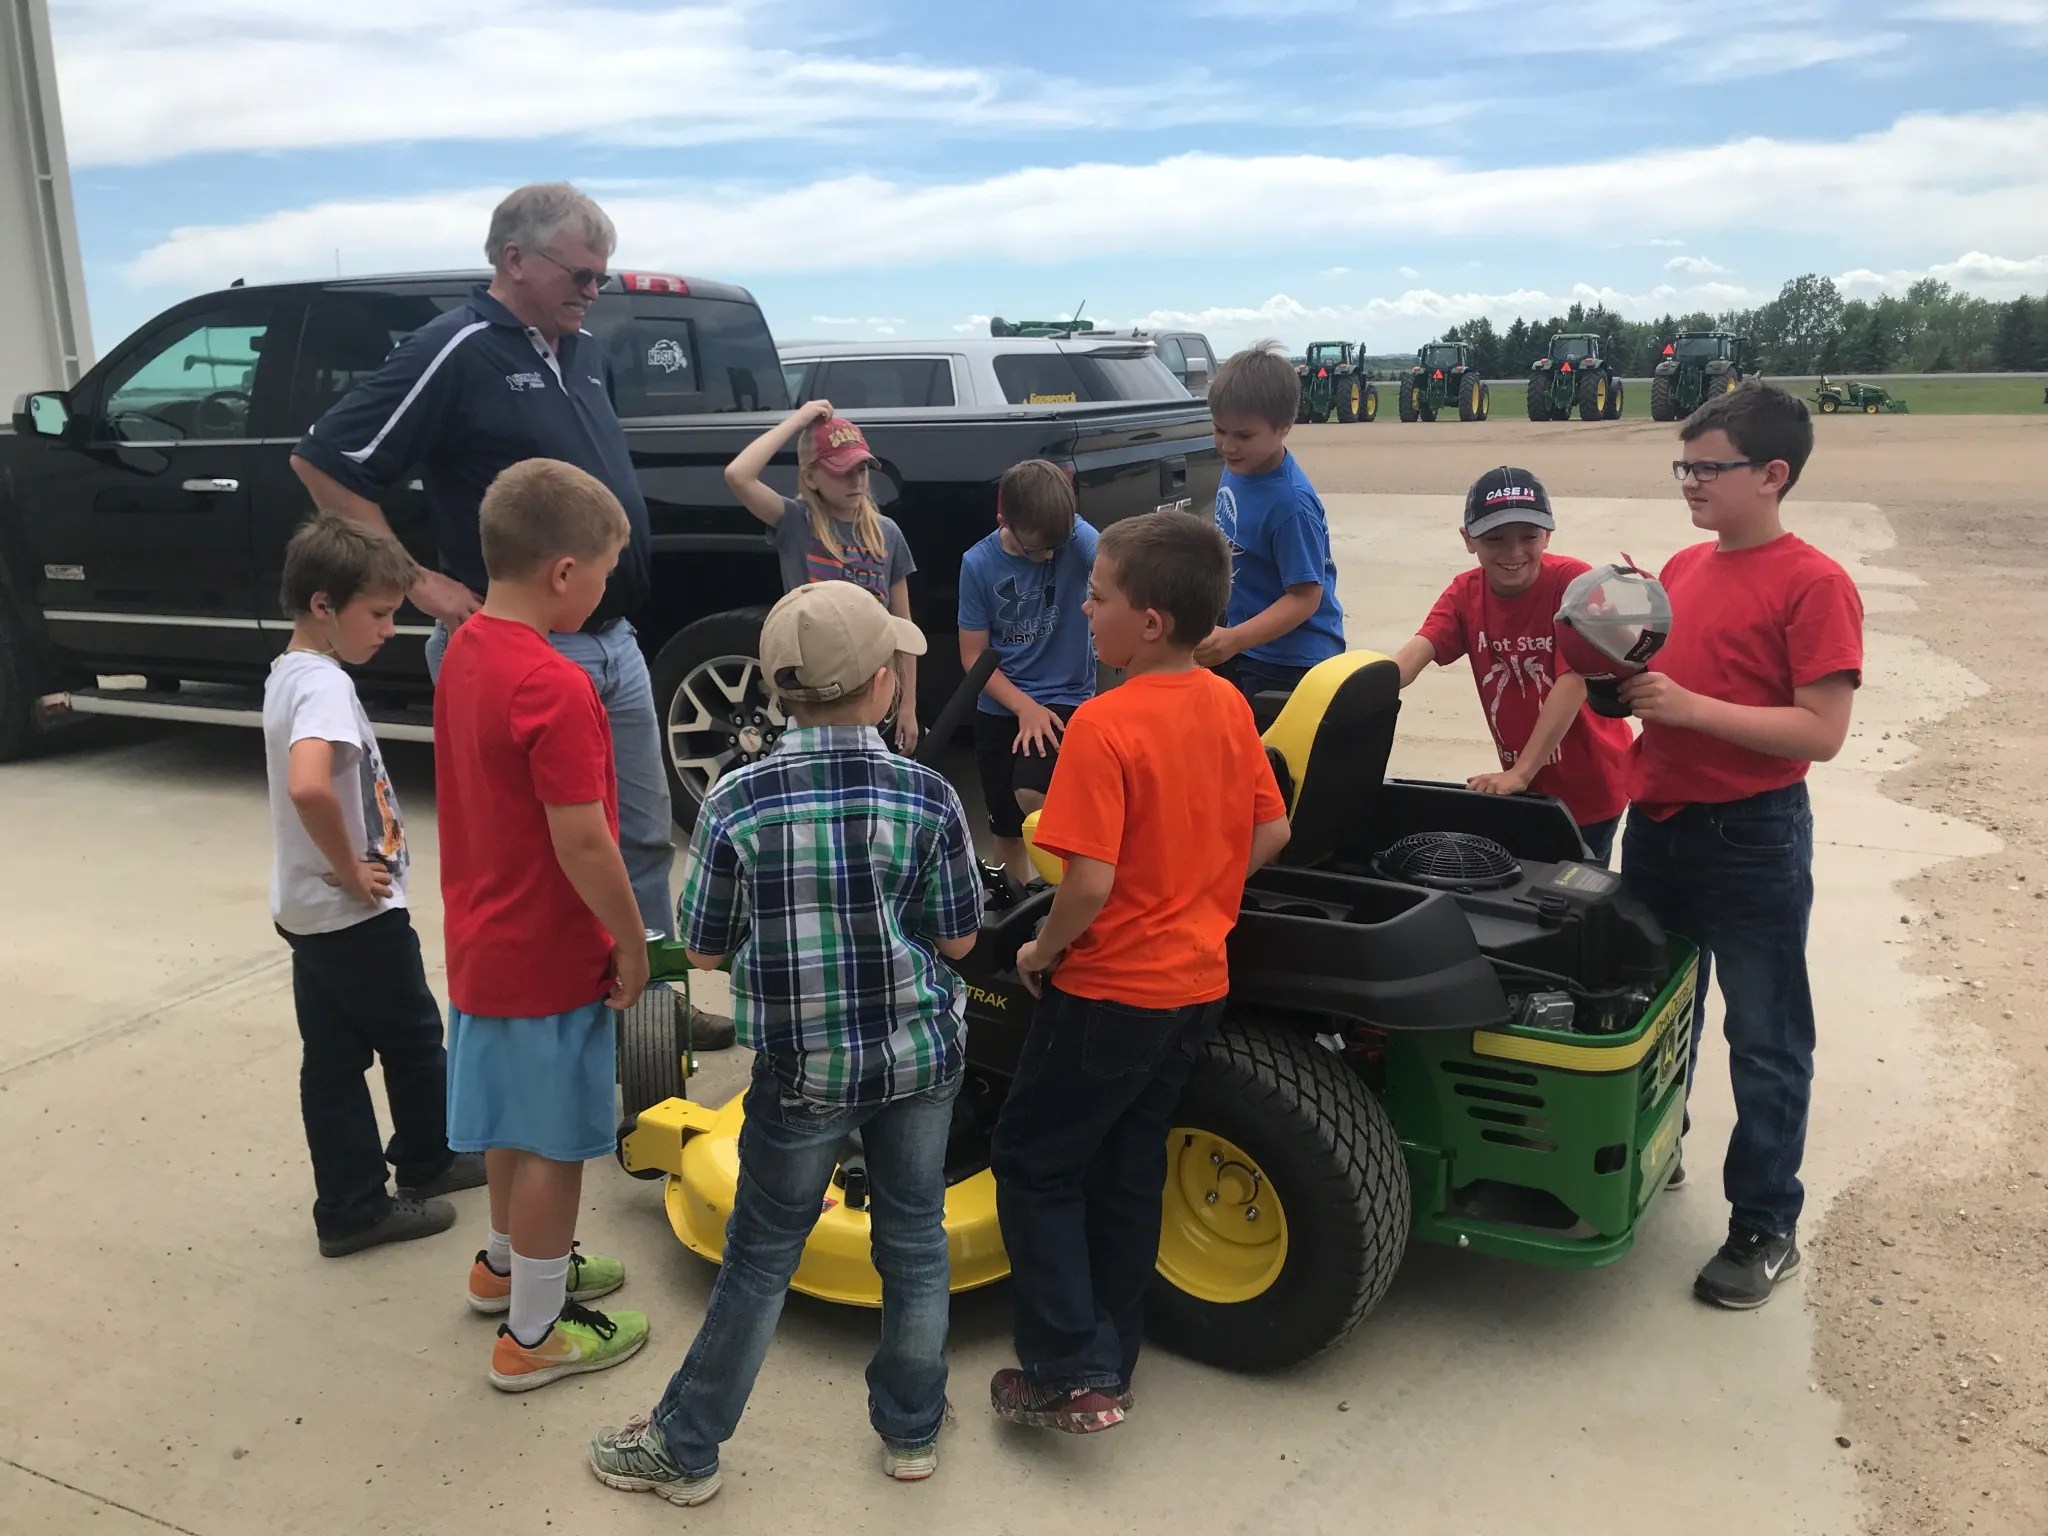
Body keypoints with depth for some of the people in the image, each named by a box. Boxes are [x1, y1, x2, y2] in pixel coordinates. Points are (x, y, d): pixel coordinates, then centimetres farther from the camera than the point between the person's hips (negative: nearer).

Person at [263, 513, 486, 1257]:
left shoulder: (288, 673, 9)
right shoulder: (325, 685, -23)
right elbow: (308, 787, -41)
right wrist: (353, 872, -26)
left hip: (308, 911, 9)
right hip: (356, 915, -9)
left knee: (333, 1060, 14)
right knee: (414, 1041, 12)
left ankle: (351, 1207, 24)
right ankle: (426, 1159, 32)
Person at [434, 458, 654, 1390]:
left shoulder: (465, 652, 2)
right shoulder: (556, 690, -27)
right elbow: (582, 842, -26)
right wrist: (631, 942, -12)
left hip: (482, 937, 9)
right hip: (549, 957, -9)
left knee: (514, 1117, 25)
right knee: (553, 1141, 7)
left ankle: (509, 1263, 44)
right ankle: (534, 1332, 21)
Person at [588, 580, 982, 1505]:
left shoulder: (737, 802, -14)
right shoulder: (928, 796, -12)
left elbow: (703, 949, -5)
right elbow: (958, 940, -4)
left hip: (805, 1072, -1)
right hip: (922, 1057, 1)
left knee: (760, 1258, 13)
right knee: (915, 1240, 18)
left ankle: (685, 1449, 29)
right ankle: (912, 1431, 35)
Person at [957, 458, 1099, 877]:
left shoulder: (1075, 537, -14)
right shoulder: (979, 564, -10)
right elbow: (974, 656, -5)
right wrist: (1025, 708, -17)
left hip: (1065, 698, -2)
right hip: (999, 707, 3)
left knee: (1032, 794, -27)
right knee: (1007, 830, 13)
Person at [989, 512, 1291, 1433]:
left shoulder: (1104, 725, -22)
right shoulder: (1228, 707, 0)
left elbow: (1092, 881, -25)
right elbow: (1272, 831, 8)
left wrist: (1040, 951, -9)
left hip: (1110, 989, -7)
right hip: (1197, 984, 7)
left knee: (1034, 1164, 9)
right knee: (1128, 1169, 19)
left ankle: (1070, 1375, 9)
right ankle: (1108, 1358, 31)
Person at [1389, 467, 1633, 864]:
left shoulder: (1572, 581, -20)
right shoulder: (1465, 593, -5)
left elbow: (1574, 680, -25)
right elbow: (1412, 656, -20)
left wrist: (1520, 772, -30)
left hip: (1589, 783, -5)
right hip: (1526, 785, 5)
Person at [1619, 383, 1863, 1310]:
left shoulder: (1813, 584, -14)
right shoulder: (1682, 569, 8)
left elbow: (1823, 732, -20)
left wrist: (1689, 706, -24)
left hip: (1753, 840, -7)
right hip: (1656, 824, 7)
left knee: (1765, 1040, 6)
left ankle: (1766, 1230, 18)